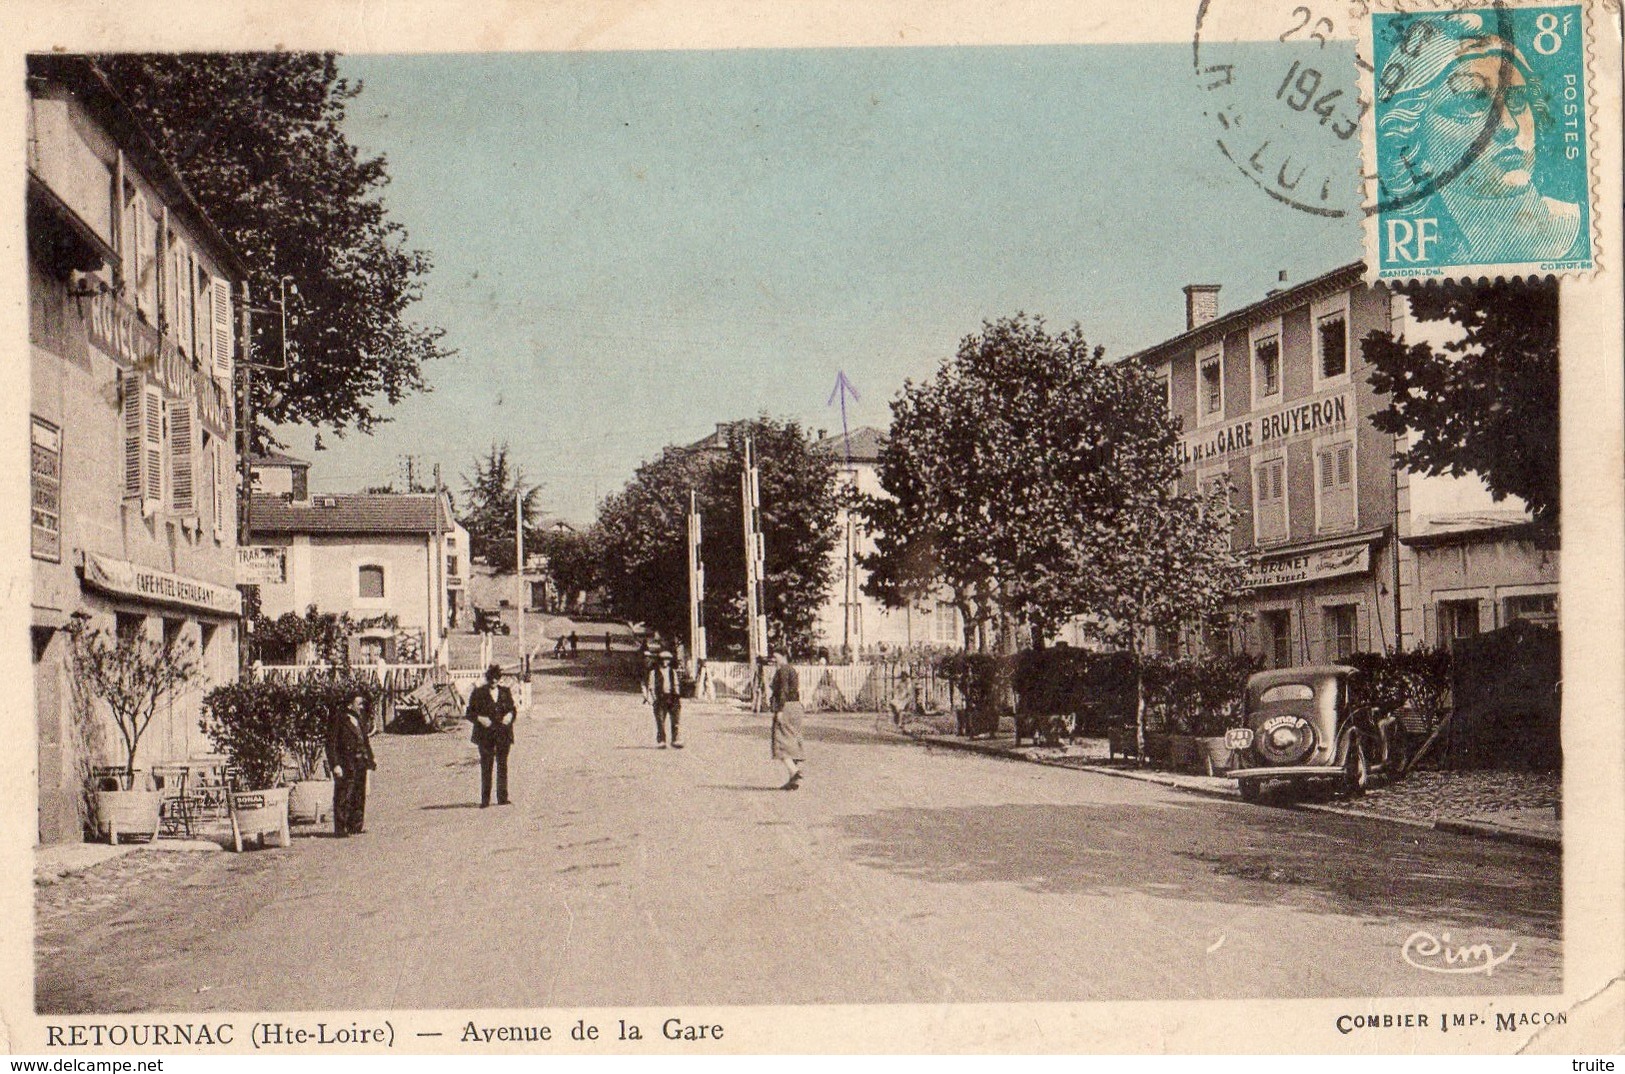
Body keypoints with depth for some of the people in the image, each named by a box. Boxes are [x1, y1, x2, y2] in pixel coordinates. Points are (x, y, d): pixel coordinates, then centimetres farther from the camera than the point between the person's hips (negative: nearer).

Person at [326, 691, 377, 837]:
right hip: (345, 763, -7)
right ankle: (341, 829, -1)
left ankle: (355, 826, 18)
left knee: (359, 795, 10)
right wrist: (335, 764, -18)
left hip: (360, 762, 7)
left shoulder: (360, 717, 14)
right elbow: (331, 743, -12)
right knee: (344, 796, -5)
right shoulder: (338, 717, -9)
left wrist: (370, 759, 13)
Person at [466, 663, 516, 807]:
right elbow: (470, 713, 3)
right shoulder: (479, 693, 0)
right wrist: (480, 718, -16)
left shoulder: (505, 692, 8)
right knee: (486, 767, -2)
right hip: (486, 736, -3)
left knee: (502, 765, 5)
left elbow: (513, 709, 16)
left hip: (503, 734, 3)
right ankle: (485, 799, 2)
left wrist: (510, 715, -6)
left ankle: (502, 797, 11)